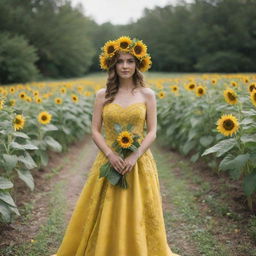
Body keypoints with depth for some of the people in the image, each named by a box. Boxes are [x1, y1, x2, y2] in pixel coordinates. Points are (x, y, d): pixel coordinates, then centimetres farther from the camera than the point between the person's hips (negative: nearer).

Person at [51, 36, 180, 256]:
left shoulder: (147, 94, 1)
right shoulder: (103, 95, 3)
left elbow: (152, 132, -1)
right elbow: (95, 131, 2)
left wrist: (134, 156, -15)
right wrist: (111, 155, -14)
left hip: (139, 161, -1)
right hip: (109, 161, 1)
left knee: (138, 215, 6)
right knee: (106, 216, 7)